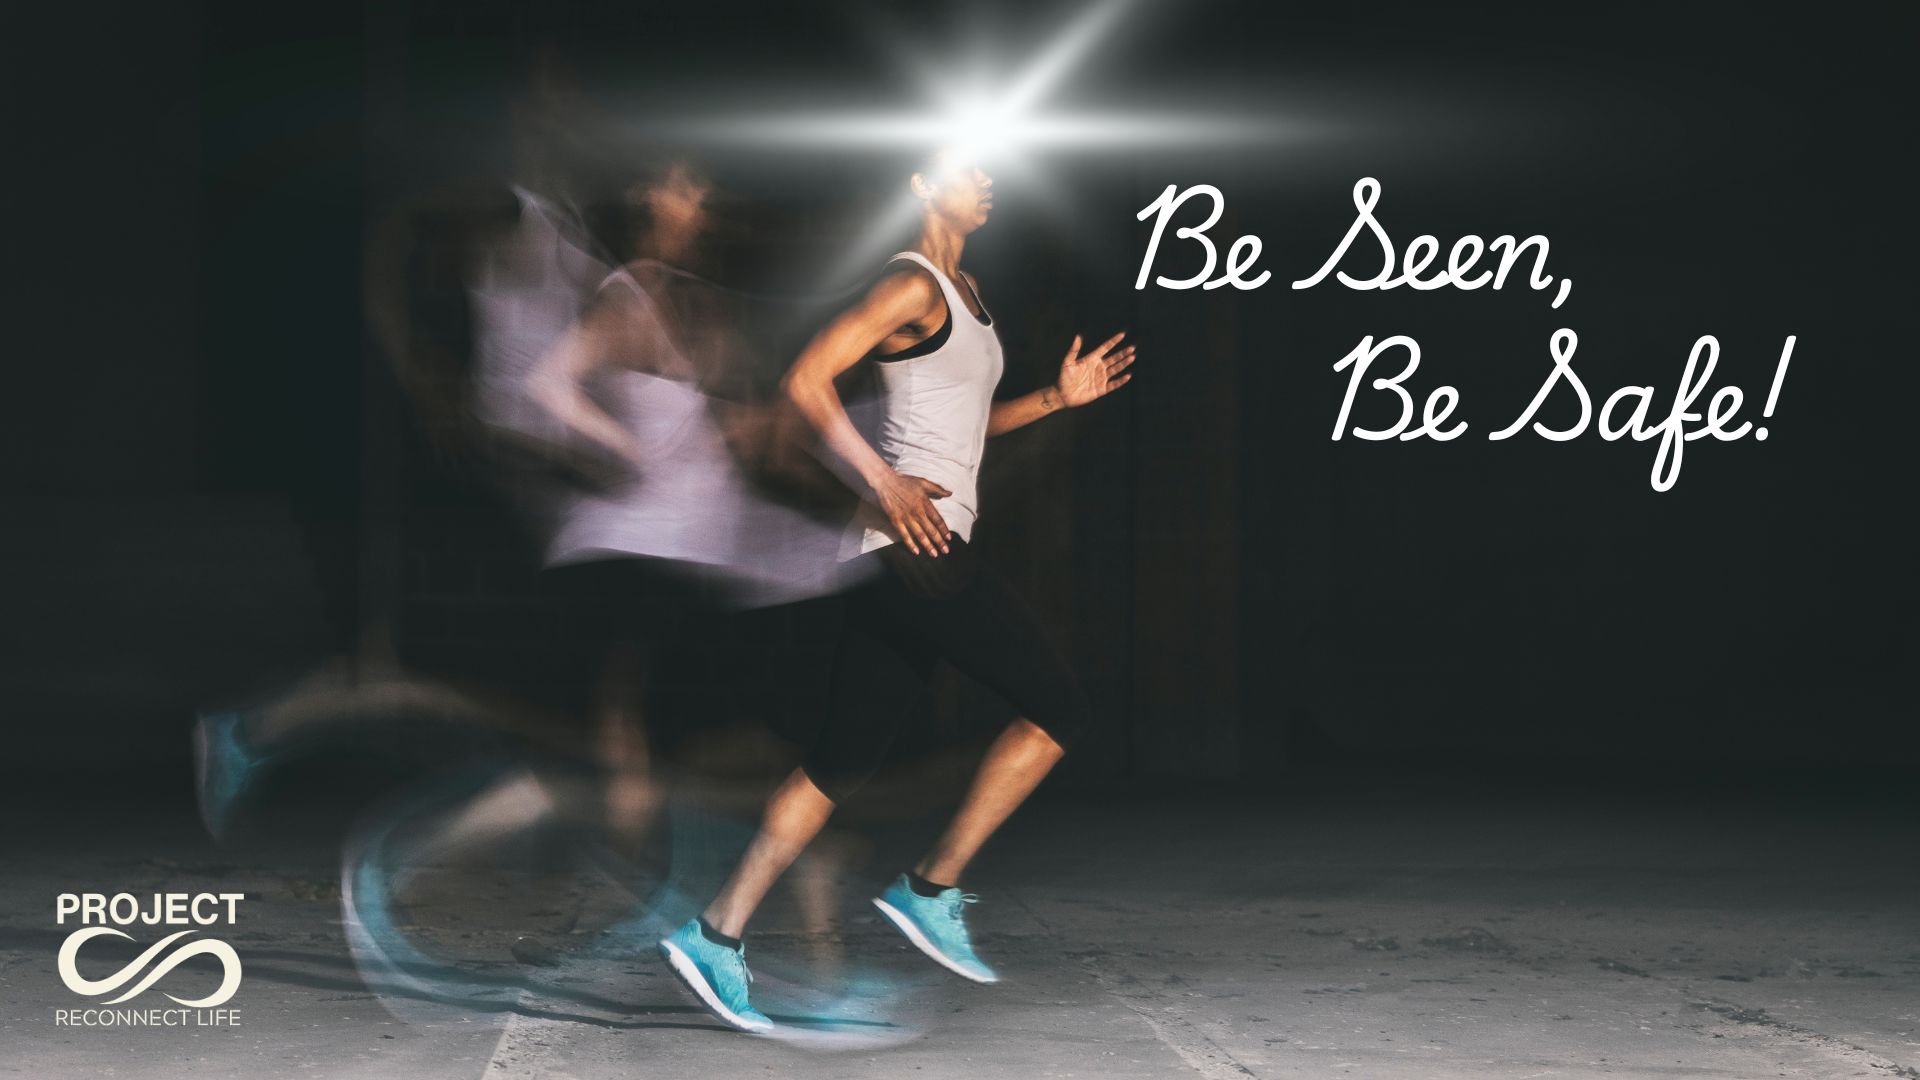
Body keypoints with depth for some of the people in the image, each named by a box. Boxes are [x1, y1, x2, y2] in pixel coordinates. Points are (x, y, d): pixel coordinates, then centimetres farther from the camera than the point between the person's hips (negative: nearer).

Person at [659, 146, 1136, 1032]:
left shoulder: (964, 292, 21)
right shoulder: (909, 284, -8)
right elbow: (806, 380, -17)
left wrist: (1059, 398, 18)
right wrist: (883, 484, -22)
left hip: (907, 552, 9)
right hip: (915, 539, -9)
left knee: (844, 760, 7)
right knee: (1059, 707, -6)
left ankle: (716, 935, 7)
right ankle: (933, 888, -1)